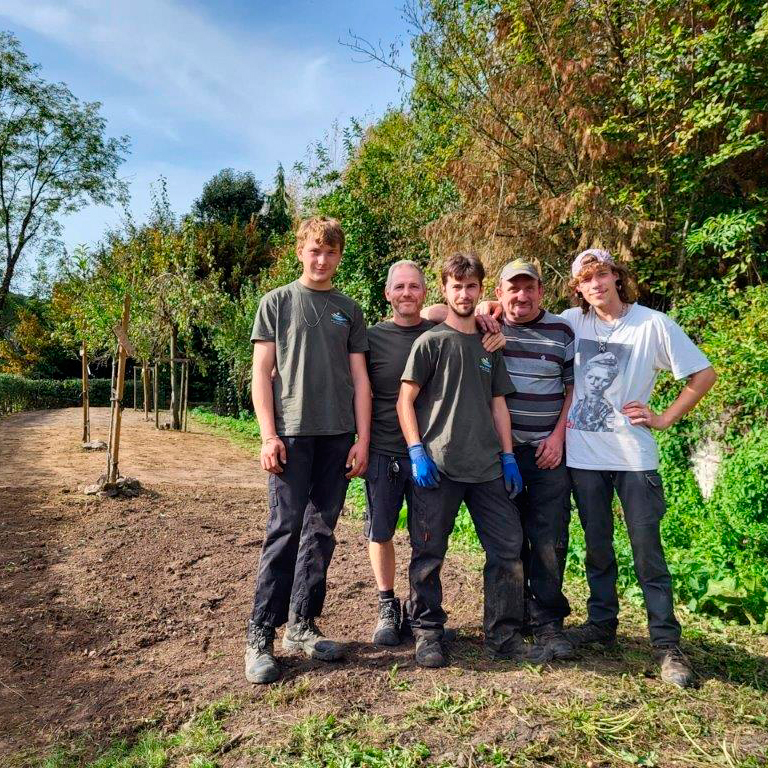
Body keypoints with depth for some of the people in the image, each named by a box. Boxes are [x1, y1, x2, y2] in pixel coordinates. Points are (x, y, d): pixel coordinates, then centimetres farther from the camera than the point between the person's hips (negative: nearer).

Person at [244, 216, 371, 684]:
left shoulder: (349, 310, 15)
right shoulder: (277, 302, 7)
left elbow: (360, 379, 10)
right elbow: (261, 373, 1)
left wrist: (362, 440, 2)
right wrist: (269, 435, -8)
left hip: (338, 435, 3)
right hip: (292, 433, -3)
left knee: (321, 532, 7)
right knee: (284, 531, -6)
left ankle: (302, 625, 20)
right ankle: (261, 635, 5)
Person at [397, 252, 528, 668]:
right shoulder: (431, 341, 1)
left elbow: (498, 403, 17)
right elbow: (405, 402, -2)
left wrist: (508, 455, 9)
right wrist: (417, 451, -11)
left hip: (488, 467, 5)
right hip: (438, 466, -4)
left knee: (508, 549, 5)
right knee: (429, 555, 3)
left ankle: (504, 635, 21)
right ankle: (428, 634, 21)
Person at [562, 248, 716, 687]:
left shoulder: (652, 324, -4)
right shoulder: (571, 322, 3)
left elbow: (704, 375, 1)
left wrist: (664, 419, -4)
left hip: (634, 455, -2)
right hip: (583, 455, 3)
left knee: (648, 550, 2)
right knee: (597, 548, 14)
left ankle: (667, 643, 15)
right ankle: (602, 625, 30)